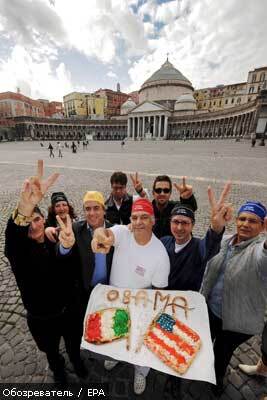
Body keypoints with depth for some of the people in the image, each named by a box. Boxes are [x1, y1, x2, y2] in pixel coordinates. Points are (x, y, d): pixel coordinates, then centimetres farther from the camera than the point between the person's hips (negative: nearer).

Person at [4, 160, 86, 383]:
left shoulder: (56, 240, -14)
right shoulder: (19, 249, -20)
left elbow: (71, 269, -31)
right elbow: (11, 236, -45)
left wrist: (68, 245, -57)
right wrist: (25, 205, -67)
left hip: (70, 309, 2)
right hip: (41, 318, -1)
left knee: (74, 342, 29)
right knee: (51, 349, 28)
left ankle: (77, 361, 63)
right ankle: (58, 369, 62)